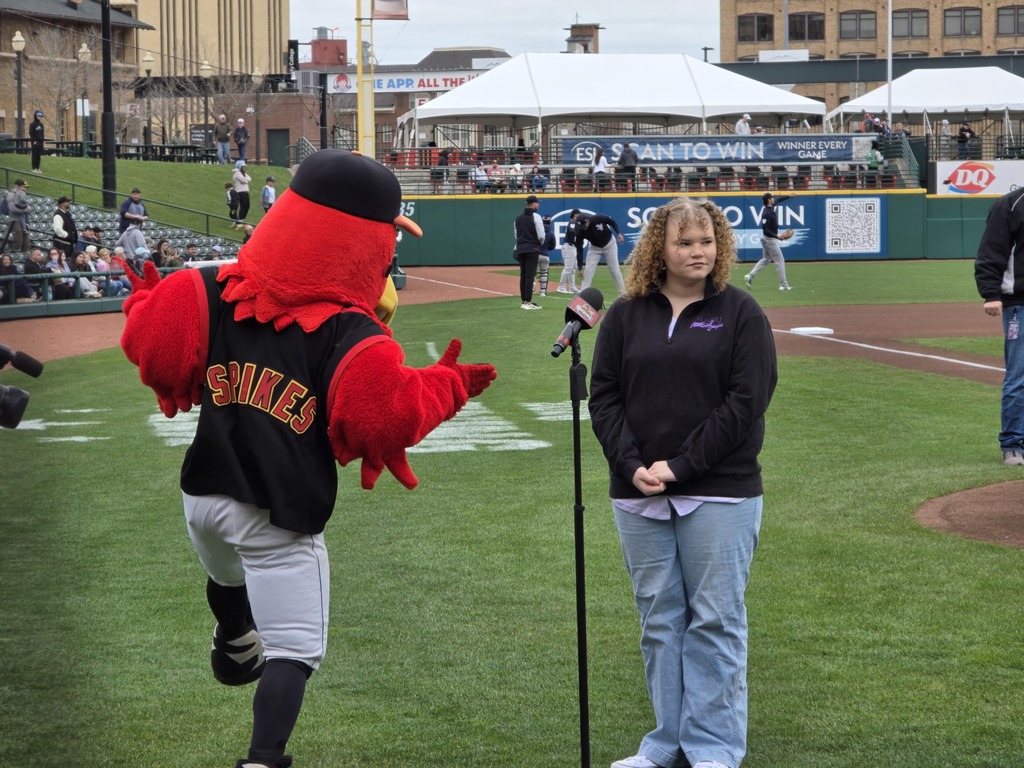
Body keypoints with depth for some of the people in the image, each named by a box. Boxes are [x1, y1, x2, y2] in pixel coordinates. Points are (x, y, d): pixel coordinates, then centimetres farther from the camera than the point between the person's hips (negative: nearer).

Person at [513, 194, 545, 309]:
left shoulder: (518, 217, 11)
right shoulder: (536, 217, -9)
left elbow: (516, 234, 13)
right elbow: (541, 235, -12)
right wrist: (540, 244, 8)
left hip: (520, 249, 6)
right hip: (532, 249, -6)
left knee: (523, 275, 12)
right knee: (530, 275, -7)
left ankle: (523, 301, 15)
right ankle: (528, 302, -11)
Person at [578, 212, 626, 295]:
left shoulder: (599, 218, -30)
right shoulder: (580, 232, -25)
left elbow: (613, 222, -13)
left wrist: (619, 233, -30)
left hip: (609, 244, -1)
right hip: (595, 248, 1)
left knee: (615, 269, 1)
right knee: (588, 270, -10)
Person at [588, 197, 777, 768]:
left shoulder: (740, 313, 0)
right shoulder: (626, 315, 9)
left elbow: (747, 401, -8)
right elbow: (604, 396, 6)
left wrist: (680, 465, -13)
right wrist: (633, 466, -9)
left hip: (720, 493, -3)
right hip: (638, 494, 4)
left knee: (716, 619, 0)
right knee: (659, 619, 9)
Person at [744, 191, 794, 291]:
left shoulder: (771, 206, 1)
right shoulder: (767, 213, -26)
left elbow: (778, 200, 22)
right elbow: (765, 230, -29)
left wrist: (789, 196, 14)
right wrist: (777, 237, -30)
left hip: (766, 238, 10)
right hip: (770, 239, -10)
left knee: (766, 259, 20)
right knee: (780, 261, -1)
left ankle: (750, 276, 11)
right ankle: (783, 285, 5)